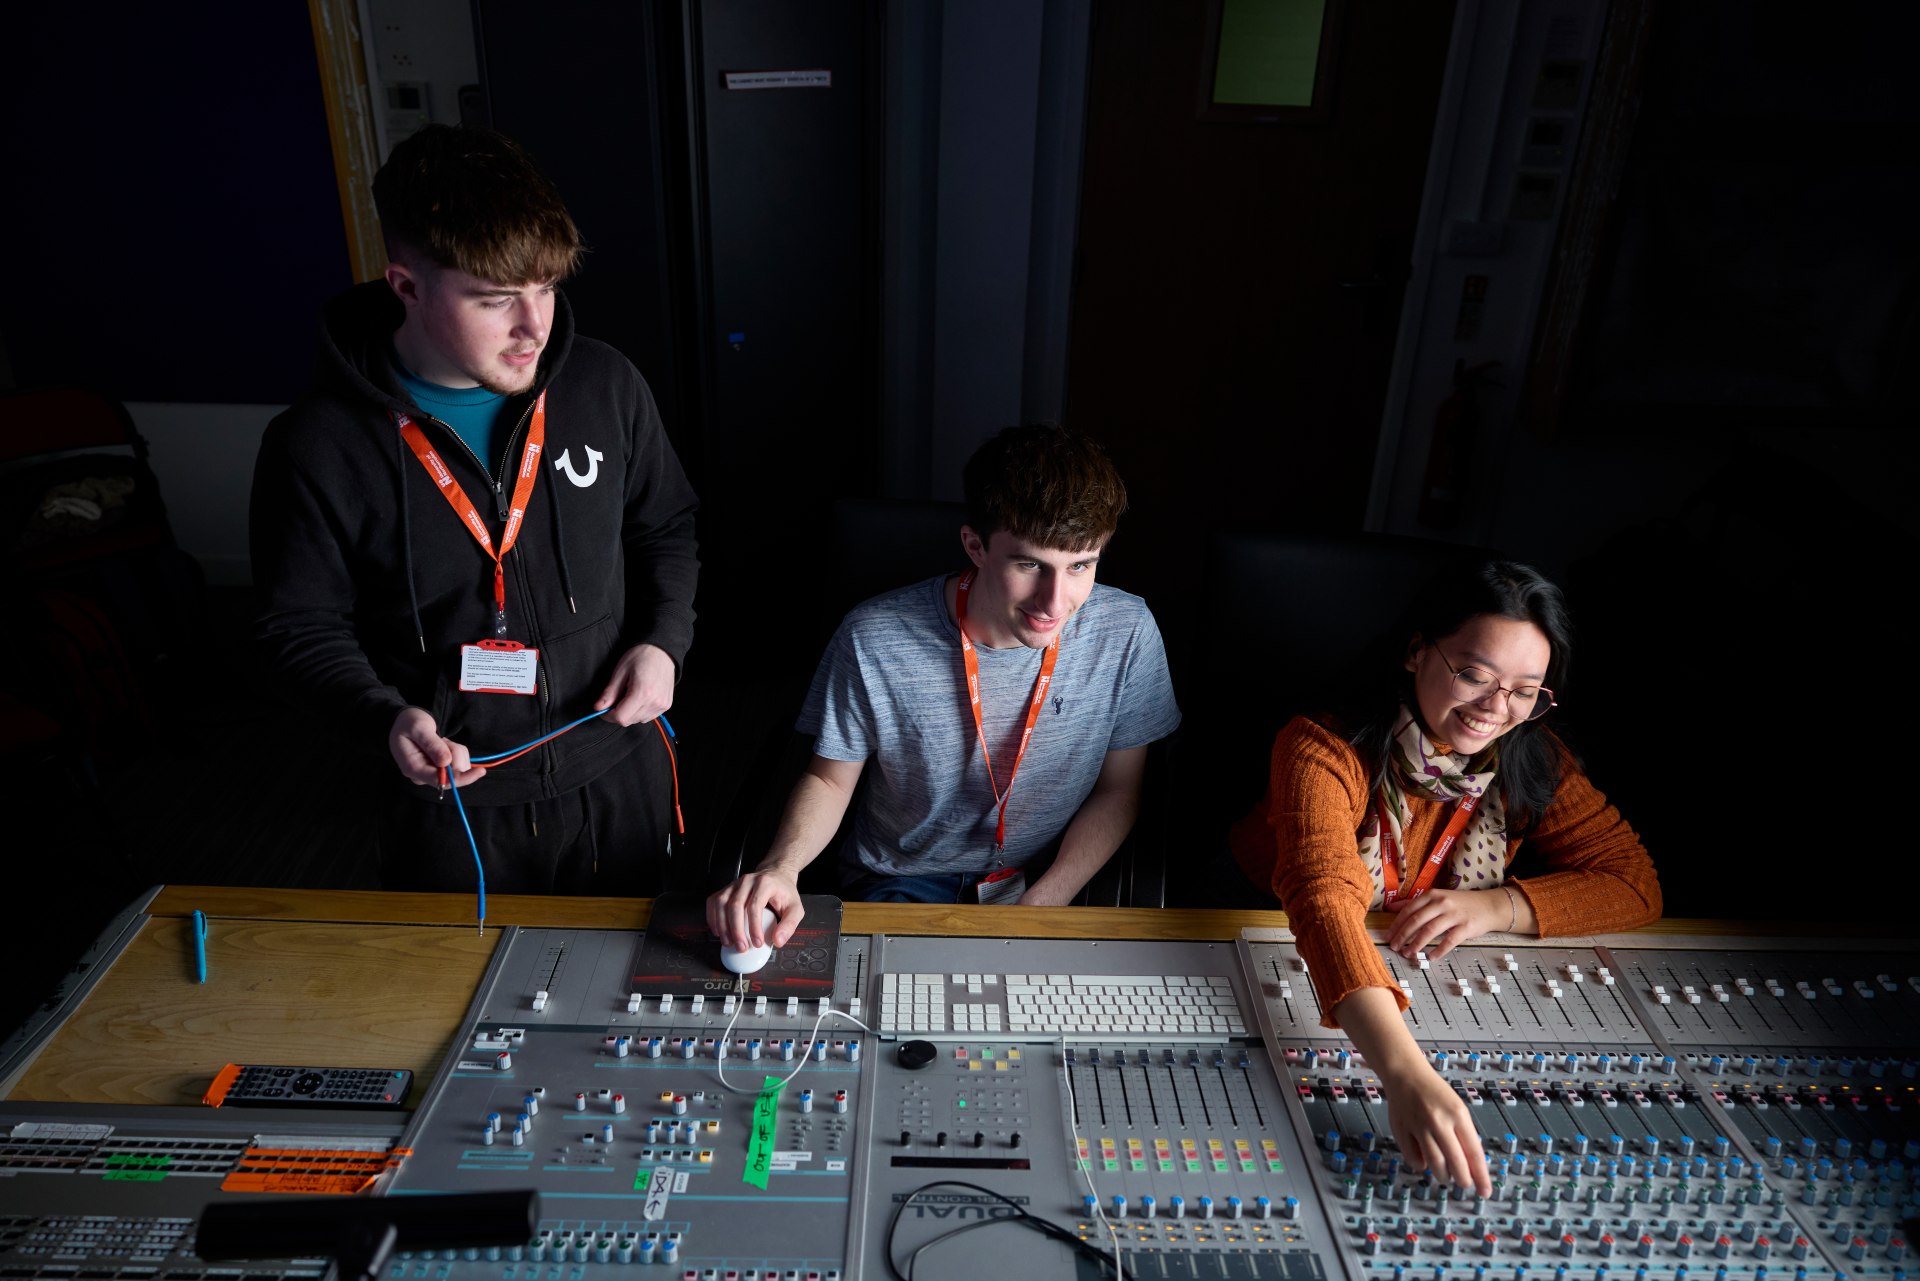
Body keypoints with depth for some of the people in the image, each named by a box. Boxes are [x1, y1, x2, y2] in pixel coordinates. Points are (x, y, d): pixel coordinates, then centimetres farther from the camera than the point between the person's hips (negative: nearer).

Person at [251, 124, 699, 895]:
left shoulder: (606, 387, -8)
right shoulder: (319, 448, -15)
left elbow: (665, 526, 6)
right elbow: (303, 628, -5)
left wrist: (664, 640, -10)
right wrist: (386, 719, -23)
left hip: (617, 770, 2)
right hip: (450, 797, -2)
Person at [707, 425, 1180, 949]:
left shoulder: (1126, 634, -16)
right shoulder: (873, 640, -20)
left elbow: (1117, 791, -3)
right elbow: (829, 777, -3)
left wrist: (1037, 911, -14)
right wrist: (781, 866, -24)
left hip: (1048, 884, 3)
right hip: (902, 883, -2)